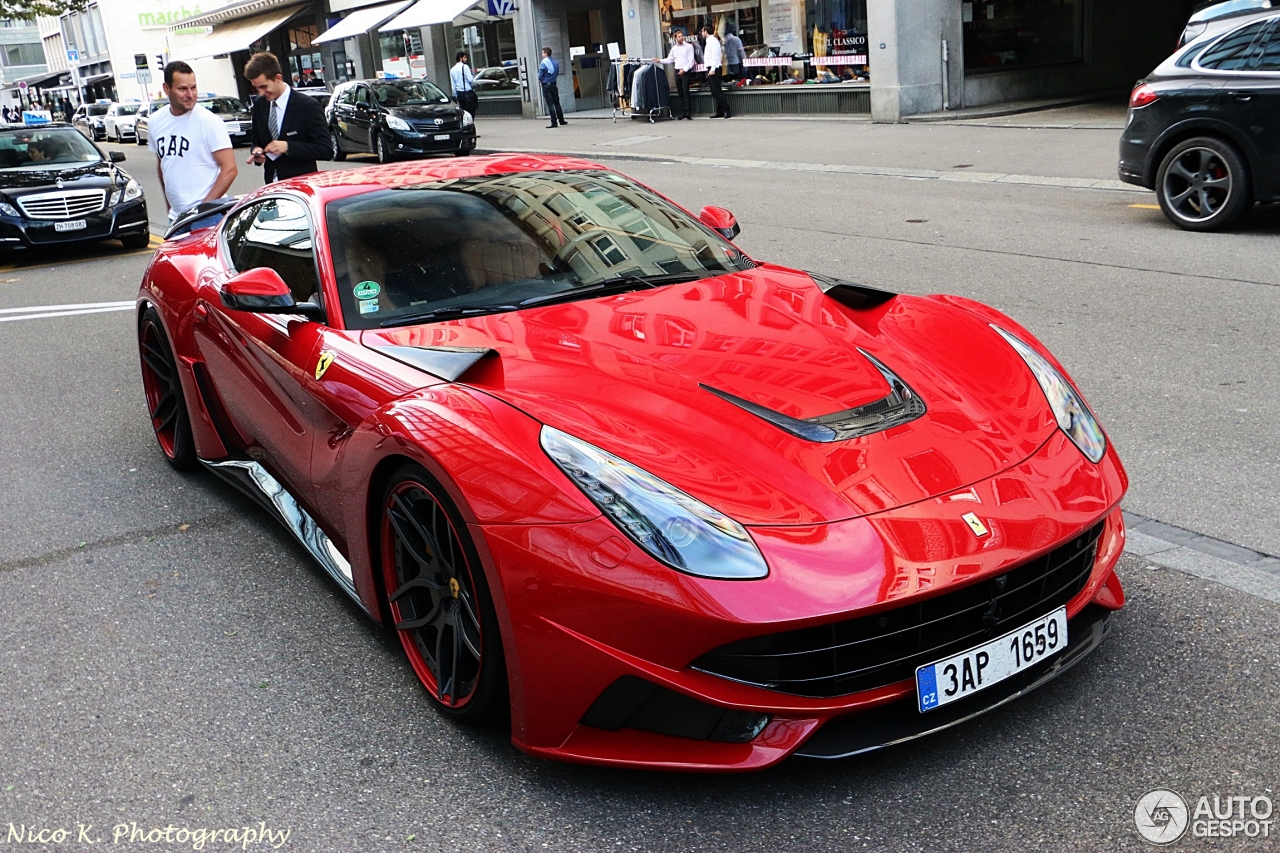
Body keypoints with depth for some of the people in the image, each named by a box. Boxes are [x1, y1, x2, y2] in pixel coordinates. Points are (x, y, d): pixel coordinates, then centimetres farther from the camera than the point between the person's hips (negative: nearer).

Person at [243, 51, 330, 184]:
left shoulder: (308, 106, -10)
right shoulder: (259, 106, 7)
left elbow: (326, 150, -14)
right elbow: (255, 141, 18)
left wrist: (288, 146, -22)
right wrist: (257, 151, -6)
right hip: (272, 183, 5)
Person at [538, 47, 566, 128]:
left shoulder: (543, 63, -12)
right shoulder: (556, 62, 6)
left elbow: (540, 75, -14)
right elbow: (557, 73, 11)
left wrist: (540, 80, 6)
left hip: (546, 86, -5)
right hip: (553, 84, 5)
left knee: (550, 105, -5)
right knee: (557, 103, 13)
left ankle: (554, 122, -8)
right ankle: (561, 121, 18)